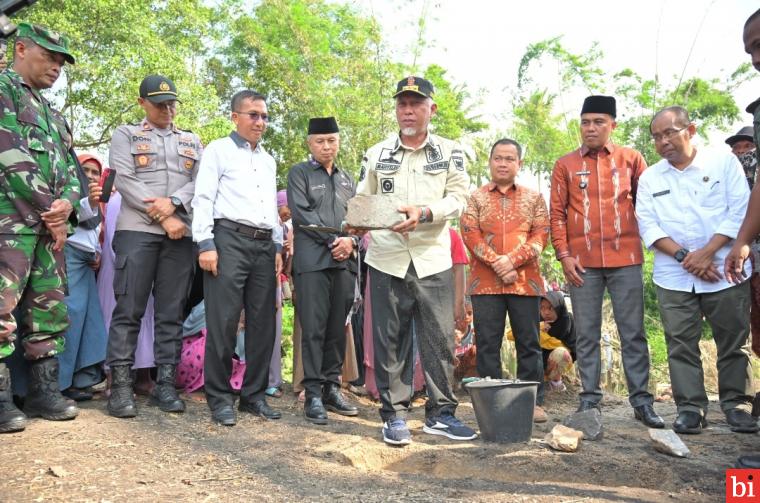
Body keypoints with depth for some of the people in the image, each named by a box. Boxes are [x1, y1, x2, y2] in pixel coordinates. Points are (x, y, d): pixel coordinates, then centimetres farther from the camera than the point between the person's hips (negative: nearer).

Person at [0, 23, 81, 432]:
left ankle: (44, 391, 15)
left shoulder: (54, 115, 24)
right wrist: (48, 211, -10)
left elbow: (71, 168, 20)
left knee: (51, 310, 7)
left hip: (50, 223, 8)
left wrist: (66, 204, -2)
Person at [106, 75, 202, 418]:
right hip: (137, 230, -3)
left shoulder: (192, 141, 21)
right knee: (128, 310, -5)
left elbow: (200, 181, 8)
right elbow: (124, 180, -3)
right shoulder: (125, 135, 11)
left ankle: (165, 385, 7)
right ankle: (121, 386, 0)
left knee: (172, 313, 3)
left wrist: (174, 203, -12)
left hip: (181, 234, 3)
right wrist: (163, 218, -10)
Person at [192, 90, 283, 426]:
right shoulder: (218, 150, 5)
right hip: (230, 240, -6)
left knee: (263, 322, 5)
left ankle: (254, 394, 15)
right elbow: (203, 199, -3)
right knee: (224, 321, -6)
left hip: (264, 245, 6)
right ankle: (219, 397, 4)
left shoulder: (269, 161, 23)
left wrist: (278, 247, 14)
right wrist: (205, 244, -13)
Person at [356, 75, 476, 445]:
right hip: (387, 259, 1)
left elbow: (458, 199, -2)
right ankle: (394, 413, 15)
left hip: (432, 261, 0)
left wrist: (423, 213, -19)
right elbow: (362, 200, 11)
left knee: (439, 338, 3)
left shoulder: (449, 152, 8)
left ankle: (440, 413, 16)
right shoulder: (376, 154, 12)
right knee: (390, 339, 4)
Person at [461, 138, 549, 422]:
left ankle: (534, 401, 12)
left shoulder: (534, 198, 12)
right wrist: (496, 263, -14)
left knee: (528, 342, 4)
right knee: (487, 343, 1)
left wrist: (512, 260, -13)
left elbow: (541, 235, 2)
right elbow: (470, 235, -1)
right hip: (485, 281, 0)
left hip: (525, 280, 1)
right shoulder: (476, 198, 10)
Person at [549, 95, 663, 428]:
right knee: (586, 336, 5)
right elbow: (557, 213, 4)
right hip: (582, 263, 0)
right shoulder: (565, 165, 6)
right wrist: (563, 255, -4)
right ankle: (589, 399, 14)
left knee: (633, 333, 5)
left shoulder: (631, 159, 7)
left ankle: (641, 401, 14)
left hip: (625, 259, 0)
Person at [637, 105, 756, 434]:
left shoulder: (724, 162, 4)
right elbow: (648, 225, 1)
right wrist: (684, 255, -12)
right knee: (681, 344, 1)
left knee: (732, 341, 4)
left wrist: (707, 252, -13)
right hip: (673, 277, 2)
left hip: (723, 271, -1)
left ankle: (737, 405, 18)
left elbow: (739, 211, -4)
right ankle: (691, 408, 9)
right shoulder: (649, 178, 9)